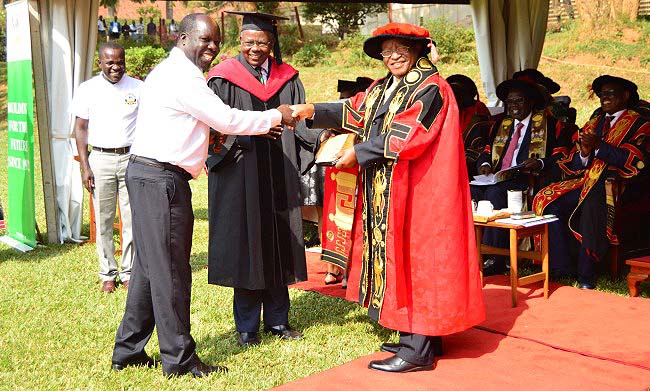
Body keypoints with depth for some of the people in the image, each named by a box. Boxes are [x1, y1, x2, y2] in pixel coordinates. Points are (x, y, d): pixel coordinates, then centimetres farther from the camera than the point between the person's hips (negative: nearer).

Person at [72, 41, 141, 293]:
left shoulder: (138, 88, 4)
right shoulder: (87, 89, 4)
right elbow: (80, 128, 6)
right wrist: (85, 167, -1)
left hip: (131, 158, 0)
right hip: (101, 159, 0)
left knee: (132, 220, 1)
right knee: (103, 221, 3)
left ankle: (129, 273, 13)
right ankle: (108, 274, 15)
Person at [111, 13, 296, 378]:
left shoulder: (170, 71, 20)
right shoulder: (183, 76, -13)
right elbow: (227, 120, -15)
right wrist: (276, 116, -2)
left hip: (145, 175, 11)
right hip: (163, 180, -11)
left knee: (150, 266, 15)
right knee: (170, 270, -3)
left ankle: (128, 351, 23)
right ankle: (179, 358, 8)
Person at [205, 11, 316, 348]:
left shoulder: (287, 79, 9)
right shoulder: (224, 78, -3)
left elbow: (300, 120, 6)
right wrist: (236, 139, -26)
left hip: (279, 178, 4)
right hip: (240, 178, -4)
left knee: (278, 247, 10)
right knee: (245, 248, 1)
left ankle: (277, 319, 23)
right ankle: (246, 327, 14)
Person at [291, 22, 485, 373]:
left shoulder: (430, 89, -12)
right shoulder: (383, 88, 14)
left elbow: (404, 137, -19)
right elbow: (355, 111, 10)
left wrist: (358, 153, -15)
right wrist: (314, 112, -3)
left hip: (416, 192, -8)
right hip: (385, 191, 9)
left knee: (414, 259, -5)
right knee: (397, 260, 11)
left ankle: (419, 350, 2)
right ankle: (413, 335, 22)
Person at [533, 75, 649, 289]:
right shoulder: (592, 124, 24)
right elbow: (573, 165, 16)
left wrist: (599, 146, -16)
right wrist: (584, 153, -7)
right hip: (587, 181, 6)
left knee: (594, 202, -38)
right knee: (548, 201, -18)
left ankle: (586, 273, -30)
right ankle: (561, 267, -16)